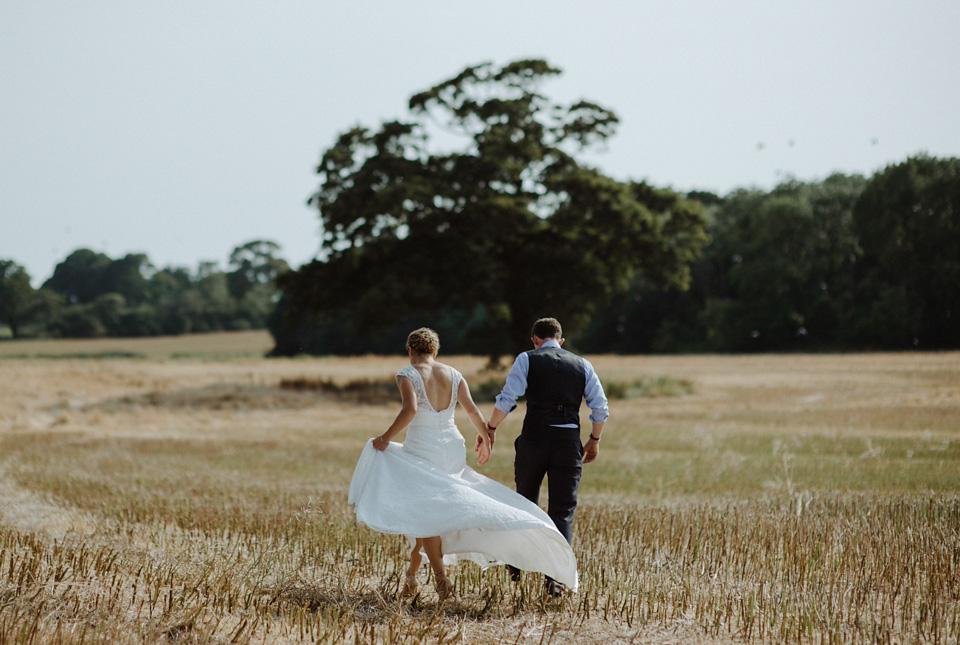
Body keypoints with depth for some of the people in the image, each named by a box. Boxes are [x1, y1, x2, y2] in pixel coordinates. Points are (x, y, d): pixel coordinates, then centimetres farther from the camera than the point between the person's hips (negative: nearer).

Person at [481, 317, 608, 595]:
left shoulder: (526, 360, 4)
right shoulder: (582, 365, 11)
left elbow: (507, 399, -7)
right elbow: (601, 408, 7)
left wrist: (490, 428, 4)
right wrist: (594, 440, 19)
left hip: (534, 438, -1)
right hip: (569, 441, 1)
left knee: (525, 501, 19)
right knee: (563, 510, 3)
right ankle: (556, 576, -6)